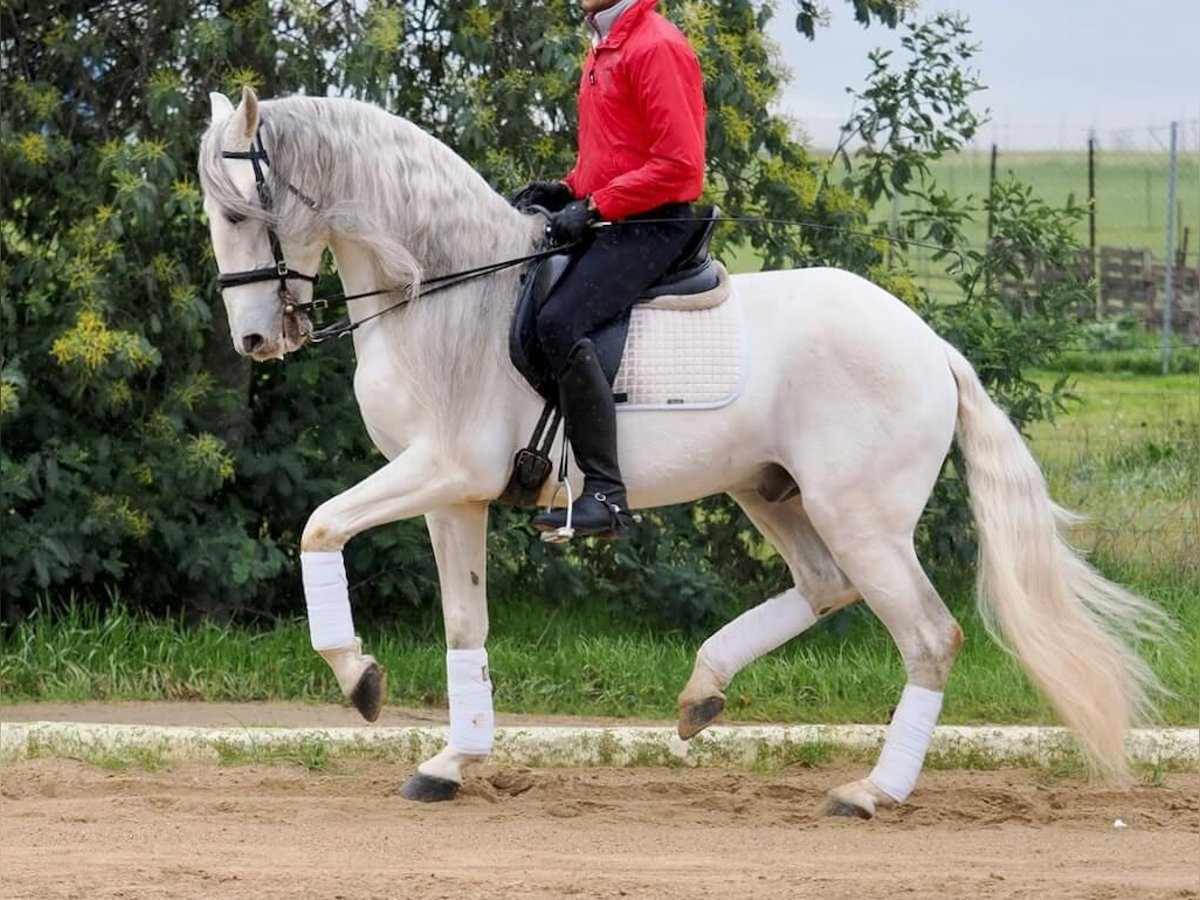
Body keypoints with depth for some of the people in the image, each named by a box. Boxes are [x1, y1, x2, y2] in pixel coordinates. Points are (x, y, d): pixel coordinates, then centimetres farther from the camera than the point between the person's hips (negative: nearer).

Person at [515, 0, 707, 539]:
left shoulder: (657, 47, -13)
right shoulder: (603, 50, 19)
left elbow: (677, 162, -20)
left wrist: (593, 206, -21)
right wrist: (566, 191, 10)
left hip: (653, 225, -11)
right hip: (609, 226, 11)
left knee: (560, 321, -29)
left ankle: (605, 494, -32)